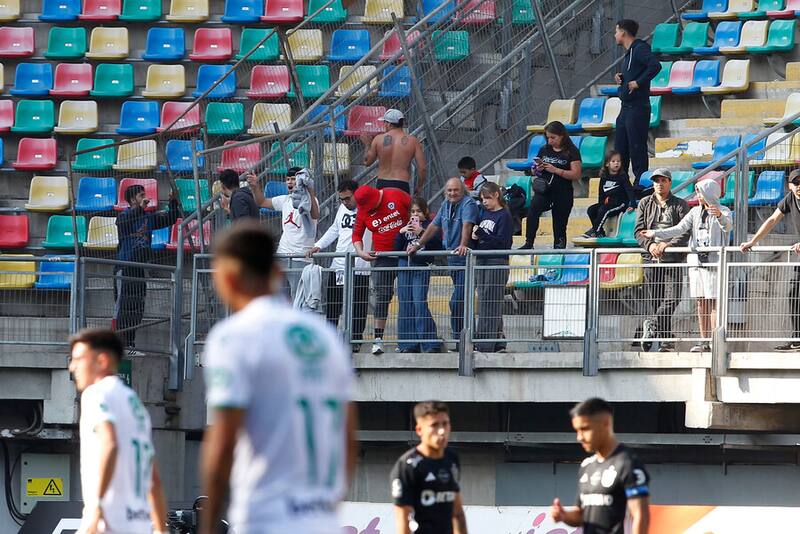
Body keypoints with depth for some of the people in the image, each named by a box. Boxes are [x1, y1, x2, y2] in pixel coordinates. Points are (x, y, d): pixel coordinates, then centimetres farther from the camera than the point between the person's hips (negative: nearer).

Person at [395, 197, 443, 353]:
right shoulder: (407, 226, 17)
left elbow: (437, 246, -10)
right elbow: (396, 248, 11)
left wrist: (421, 232, -14)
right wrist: (401, 233, -4)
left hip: (422, 267, -5)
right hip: (404, 266, 5)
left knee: (419, 304, -15)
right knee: (405, 305, 2)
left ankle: (430, 343, -14)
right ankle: (408, 344, 4)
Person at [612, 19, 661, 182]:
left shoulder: (640, 49, -12)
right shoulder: (629, 52, 17)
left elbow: (655, 65, -27)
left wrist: (638, 83, -22)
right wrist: (620, 77, 7)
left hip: (637, 108, -10)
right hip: (626, 108, 10)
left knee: (637, 148, -8)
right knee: (620, 149, 13)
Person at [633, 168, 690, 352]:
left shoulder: (680, 205, 6)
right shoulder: (645, 204, 14)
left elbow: (685, 232, -5)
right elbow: (638, 231, 7)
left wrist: (668, 245, -20)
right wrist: (649, 245, -13)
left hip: (672, 259, -2)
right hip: (651, 259, 2)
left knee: (672, 298, -20)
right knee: (657, 301, 1)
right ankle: (666, 341, 2)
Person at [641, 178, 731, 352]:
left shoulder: (723, 211, -1)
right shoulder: (695, 212, 15)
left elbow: (728, 226, -22)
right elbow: (680, 229, 9)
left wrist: (720, 216, -44)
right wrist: (656, 233, -1)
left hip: (713, 261, -6)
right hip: (696, 261, 6)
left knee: (714, 301, -8)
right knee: (701, 302, 5)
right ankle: (704, 341, 8)